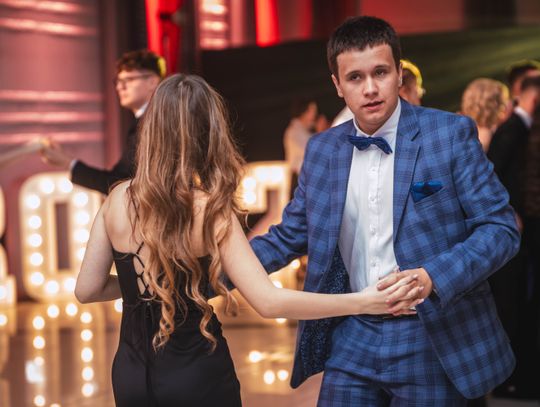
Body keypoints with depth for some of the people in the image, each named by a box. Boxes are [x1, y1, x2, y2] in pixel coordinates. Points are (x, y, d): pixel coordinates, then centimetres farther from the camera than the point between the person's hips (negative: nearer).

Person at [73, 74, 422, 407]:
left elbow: (87, 290, 1)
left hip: (132, 374, 4)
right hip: (195, 376, -3)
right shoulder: (210, 211, -17)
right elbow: (268, 302, -23)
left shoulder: (118, 200, -6)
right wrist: (362, 302, -20)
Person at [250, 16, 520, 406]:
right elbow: (288, 237, 13)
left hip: (432, 339, -3)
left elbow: (500, 227, -9)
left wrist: (432, 277, -24)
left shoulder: (451, 133, -8)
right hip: (352, 338, 4)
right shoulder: (321, 150, 6)